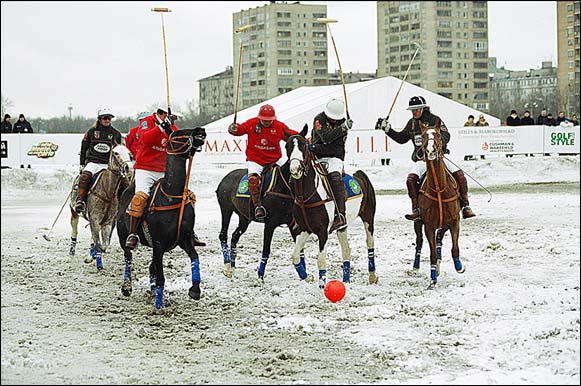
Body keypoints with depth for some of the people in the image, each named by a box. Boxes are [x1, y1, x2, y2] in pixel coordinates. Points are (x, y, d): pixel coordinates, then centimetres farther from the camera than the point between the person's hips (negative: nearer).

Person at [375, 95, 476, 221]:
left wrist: (439, 142, -35)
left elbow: (446, 135, -13)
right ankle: (416, 210, -20)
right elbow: (401, 138, 23)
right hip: (421, 159, 3)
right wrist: (387, 129, 14)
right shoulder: (412, 123, 12)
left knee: (459, 174, -21)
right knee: (411, 179, -24)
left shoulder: (434, 120, -2)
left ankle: (465, 206, -12)